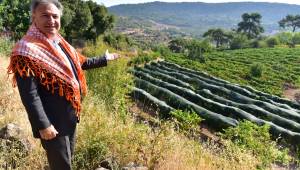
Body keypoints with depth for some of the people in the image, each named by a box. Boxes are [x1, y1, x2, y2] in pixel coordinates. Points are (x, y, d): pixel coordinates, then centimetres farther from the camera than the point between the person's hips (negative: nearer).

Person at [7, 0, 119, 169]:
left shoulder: (60, 43, 6)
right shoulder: (27, 50, -20)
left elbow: (81, 63, 21)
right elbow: (29, 95, -23)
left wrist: (105, 59, 26)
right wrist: (43, 126, -24)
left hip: (70, 115, 8)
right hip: (52, 122, -8)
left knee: (68, 156, 26)